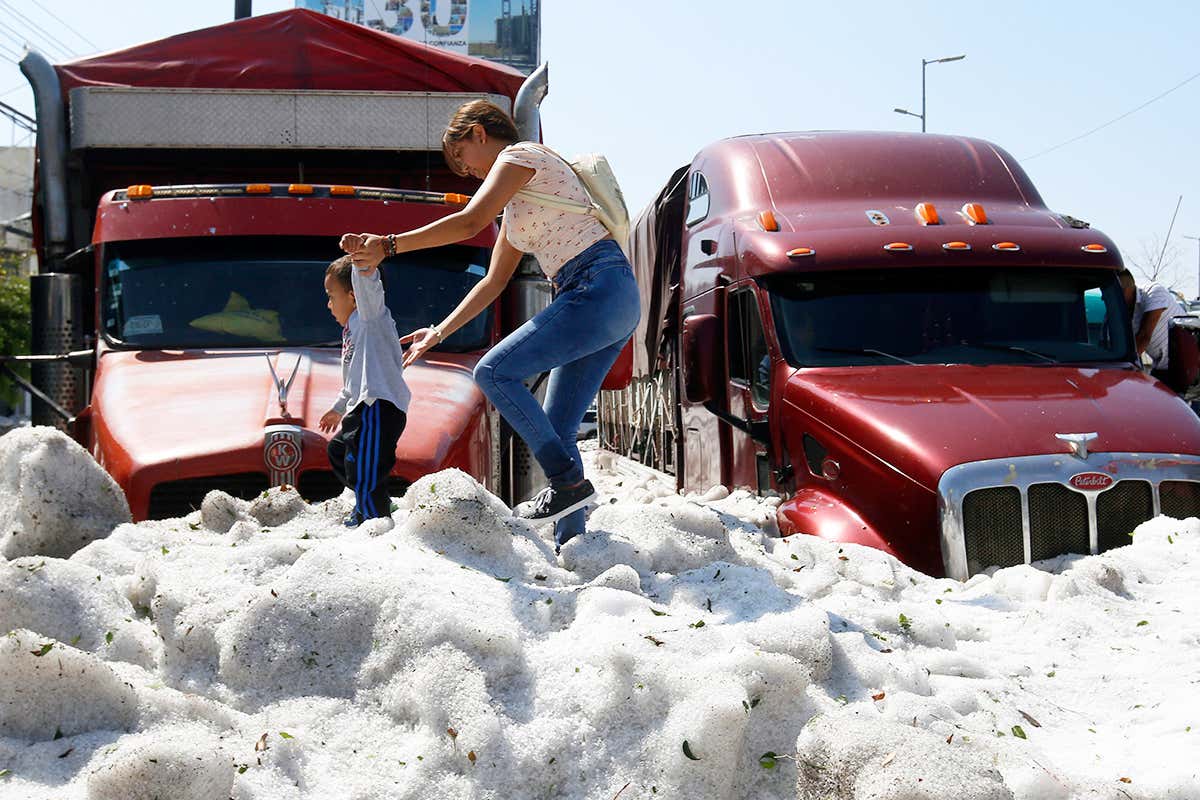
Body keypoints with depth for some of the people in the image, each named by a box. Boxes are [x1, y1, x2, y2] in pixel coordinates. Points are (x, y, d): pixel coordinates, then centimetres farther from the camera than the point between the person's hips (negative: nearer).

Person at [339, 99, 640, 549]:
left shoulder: (518, 155, 0)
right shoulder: (517, 205, 28)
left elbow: (470, 222, -14)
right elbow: (493, 283, 30)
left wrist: (387, 245, -12)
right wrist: (440, 332, 27)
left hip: (598, 288, -10)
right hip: (616, 307, 10)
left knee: (495, 372, -14)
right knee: (555, 433, 6)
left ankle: (568, 481, -12)